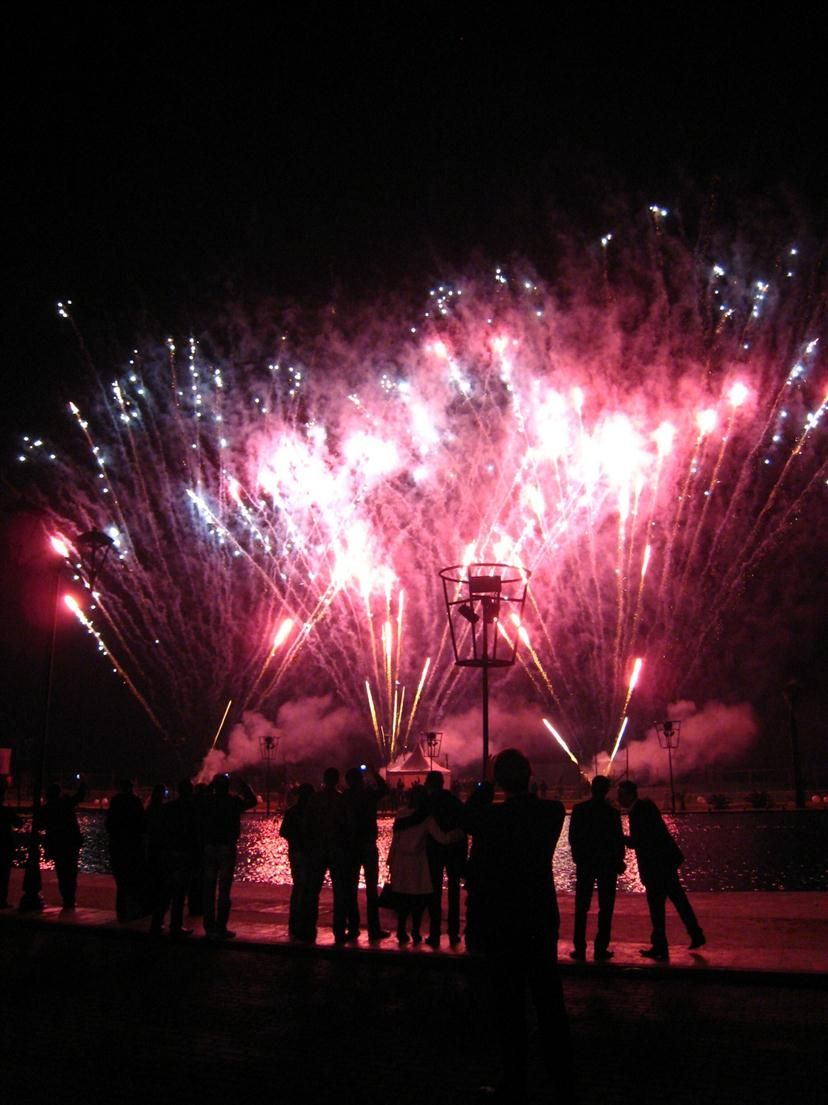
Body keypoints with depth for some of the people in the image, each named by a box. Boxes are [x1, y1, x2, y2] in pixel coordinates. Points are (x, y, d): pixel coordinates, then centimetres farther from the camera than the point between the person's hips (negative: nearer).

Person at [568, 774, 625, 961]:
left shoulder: (579, 809, -3)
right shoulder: (612, 812, -9)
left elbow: (572, 837, 0)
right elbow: (618, 840, -7)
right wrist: (619, 861, 7)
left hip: (584, 863, 2)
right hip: (607, 864, -2)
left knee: (581, 908, 8)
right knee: (605, 908, 5)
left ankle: (580, 948, 5)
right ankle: (601, 949, 1)